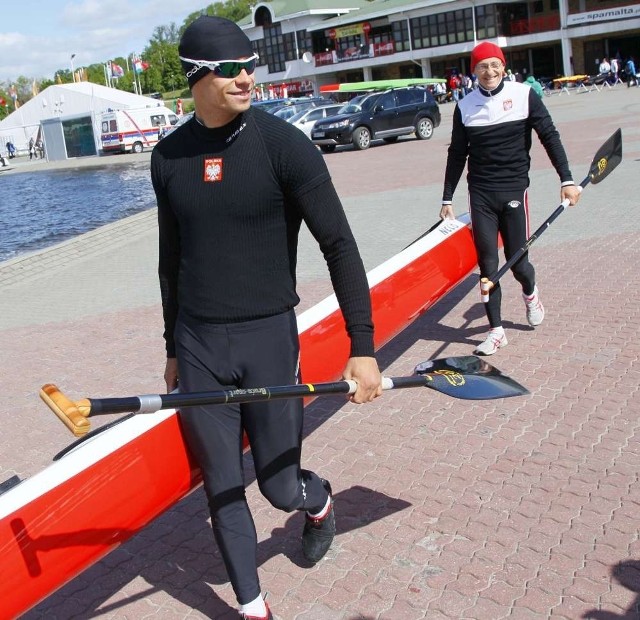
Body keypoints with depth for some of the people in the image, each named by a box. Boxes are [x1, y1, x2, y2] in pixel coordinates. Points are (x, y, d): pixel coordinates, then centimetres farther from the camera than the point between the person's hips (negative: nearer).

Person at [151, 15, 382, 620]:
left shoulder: (282, 143, -10)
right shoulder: (168, 157, 4)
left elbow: (339, 246, -10)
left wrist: (363, 347, -14)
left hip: (267, 337, -3)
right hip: (197, 345, 4)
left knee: (280, 486, 6)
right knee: (221, 490, 9)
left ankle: (319, 502, 43)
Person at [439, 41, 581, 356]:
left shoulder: (524, 95, -2)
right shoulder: (465, 106, 3)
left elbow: (549, 136, 0)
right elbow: (457, 155, 10)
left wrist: (566, 179, -5)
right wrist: (447, 199, 10)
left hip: (514, 189, -1)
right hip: (480, 193, 2)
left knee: (518, 262, 2)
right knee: (487, 265, 0)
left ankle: (530, 293, 38)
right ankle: (496, 331, 11)